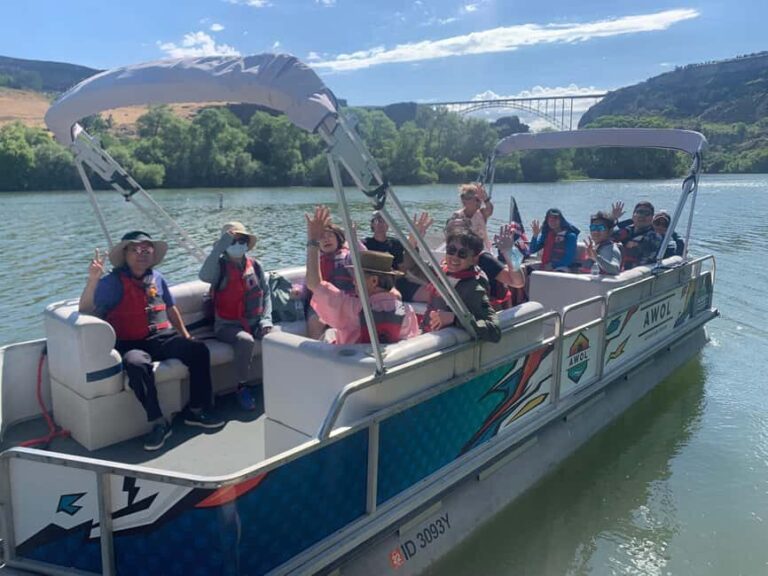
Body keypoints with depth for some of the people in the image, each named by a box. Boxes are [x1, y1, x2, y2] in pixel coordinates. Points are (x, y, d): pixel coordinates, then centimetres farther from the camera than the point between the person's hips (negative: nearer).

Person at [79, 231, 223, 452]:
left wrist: (185, 335, 20)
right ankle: (158, 422, -25)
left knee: (198, 349, -19)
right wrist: (92, 279, -25)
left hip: (162, 337, 5)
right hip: (131, 344, -4)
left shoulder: (157, 278, 15)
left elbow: (171, 308, 24)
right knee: (137, 364, -38)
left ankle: (197, 410, -7)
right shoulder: (113, 282, -1)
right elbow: (86, 309, -11)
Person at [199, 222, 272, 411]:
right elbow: (204, 276, -28)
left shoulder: (255, 265, 10)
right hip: (227, 325, -4)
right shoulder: (220, 266, -4)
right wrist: (218, 248, -28)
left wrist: (266, 319, -2)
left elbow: (266, 293, 11)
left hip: (254, 322, 4)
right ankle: (242, 387, -12)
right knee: (246, 340, -34)